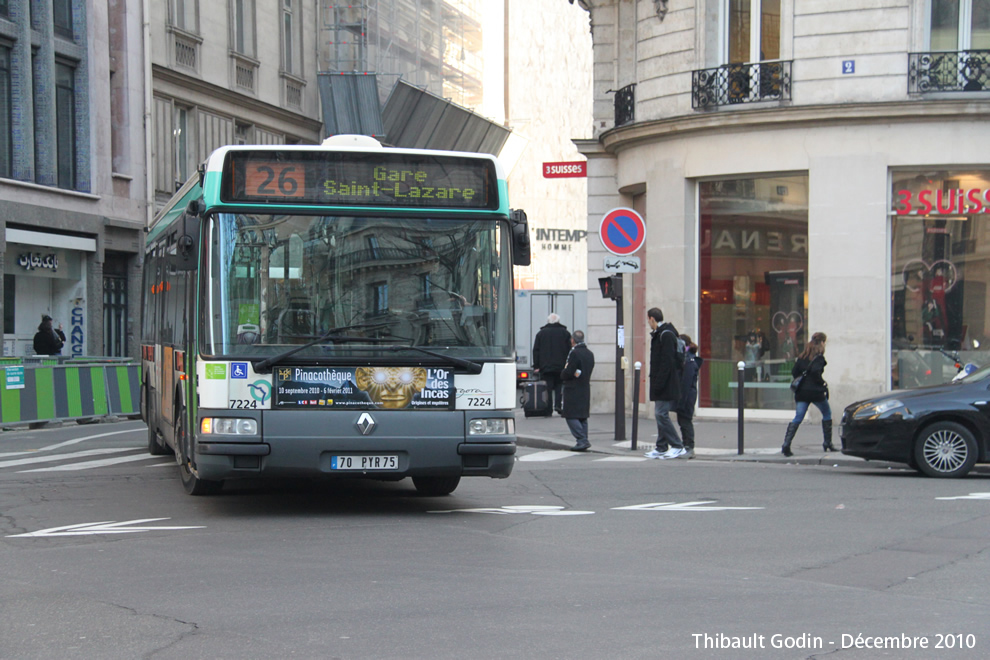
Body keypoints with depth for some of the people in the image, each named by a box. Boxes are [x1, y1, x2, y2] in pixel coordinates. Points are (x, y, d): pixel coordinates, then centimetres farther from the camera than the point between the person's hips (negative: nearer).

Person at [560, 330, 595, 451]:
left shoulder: (574, 353, -15)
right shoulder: (590, 354, 11)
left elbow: (568, 373, -18)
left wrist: (562, 374, 4)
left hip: (573, 390, -8)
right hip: (586, 390, 8)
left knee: (571, 417, -5)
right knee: (582, 417, 13)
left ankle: (582, 440, -14)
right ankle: (584, 442, 11)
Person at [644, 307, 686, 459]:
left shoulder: (666, 335, -15)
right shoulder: (659, 334, 17)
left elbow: (667, 362, -22)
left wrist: (659, 383, -23)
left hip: (666, 385, -10)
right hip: (662, 385, 10)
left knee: (661, 414, -11)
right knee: (660, 414, 11)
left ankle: (677, 447, -8)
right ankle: (661, 448, 15)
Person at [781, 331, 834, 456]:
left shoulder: (803, 356, 10)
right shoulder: (819, 357, -9)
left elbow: (794, 372, 8)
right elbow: (815, 371, -24)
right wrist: (822, 382, -9)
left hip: (802, 391, 5)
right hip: (816, 391, -5)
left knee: (798, 418, 1)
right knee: (827, 413, 18)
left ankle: (786, 444, -15)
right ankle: (827, 443, 20)